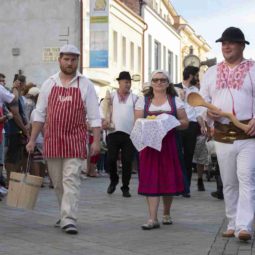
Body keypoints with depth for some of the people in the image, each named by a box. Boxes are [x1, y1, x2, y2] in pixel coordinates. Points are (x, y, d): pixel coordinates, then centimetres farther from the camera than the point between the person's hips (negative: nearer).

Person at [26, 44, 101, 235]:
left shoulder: (85, 85, 3)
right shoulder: (49, 84, 9)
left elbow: (94, 116, 1)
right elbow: (39, 114, 12)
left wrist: (96, 141, -6)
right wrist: (32, 140, 8)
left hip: (75, 141, -3)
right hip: (52, 140, 3)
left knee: (71, 180, -12)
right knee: (58, 182, 9)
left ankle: (69, 220, -15)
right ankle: (67, 215, 23)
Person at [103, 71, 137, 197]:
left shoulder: (134, 98, 10)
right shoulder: (112, 96, 11)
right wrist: (104, 121, -12)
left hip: (129, 133, 0)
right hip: (114, 132, 0)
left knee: (127, 161, 0)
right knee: (111, 159, -2)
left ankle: (125, 188, 10)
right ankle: (113, 180, 24)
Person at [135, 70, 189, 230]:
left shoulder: (175, 101, 10)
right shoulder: (143, 100, 10)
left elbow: (185, 123, 6)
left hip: (169, 144, 1)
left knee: (169, 178, 3)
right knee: (151, 180, -7)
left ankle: (167, 213, 24)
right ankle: (153, 219, -8)